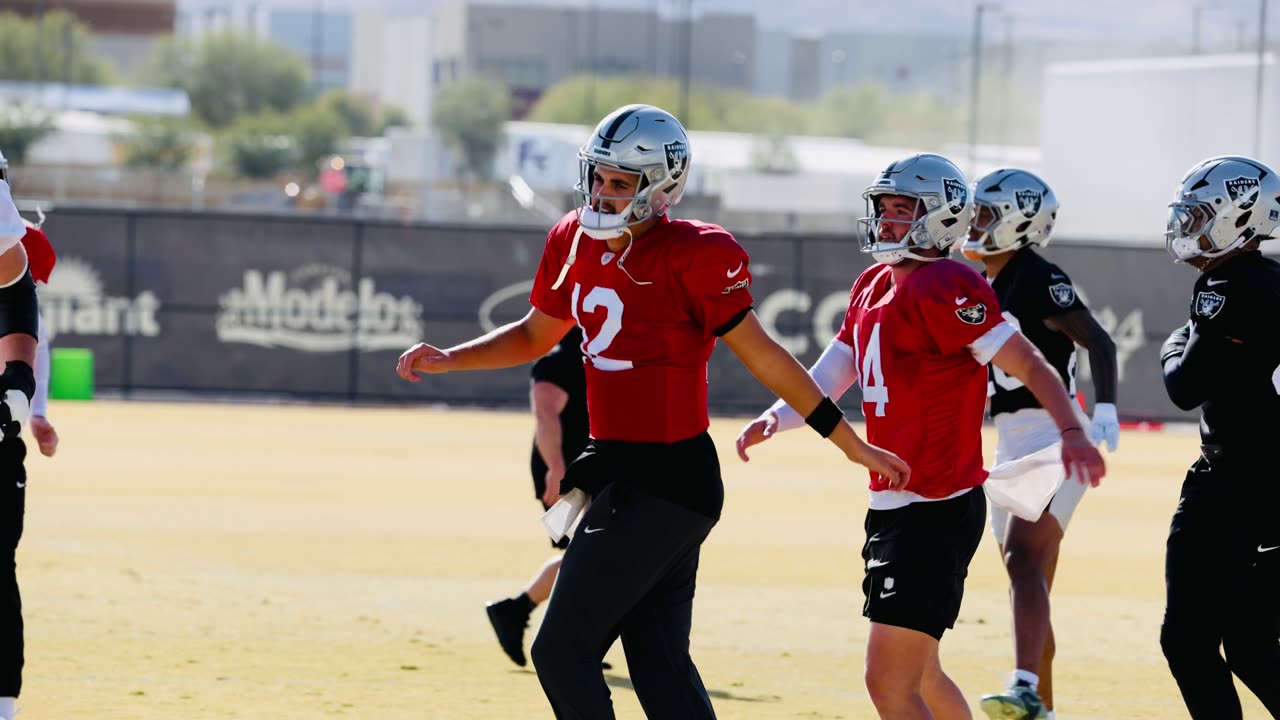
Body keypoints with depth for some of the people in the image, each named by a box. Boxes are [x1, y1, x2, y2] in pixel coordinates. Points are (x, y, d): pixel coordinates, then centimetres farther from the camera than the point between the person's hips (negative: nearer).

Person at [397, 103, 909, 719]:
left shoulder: (691, 258, -15)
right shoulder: (576, 242, 8)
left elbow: (764, 358, -9)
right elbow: (536, 335, 24)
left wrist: (851, 445, -5)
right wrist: (447, 359, 13)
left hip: (662, 484, -8)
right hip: (621, 470, 8)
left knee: (561, 652, -6)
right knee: (658, 665, 10)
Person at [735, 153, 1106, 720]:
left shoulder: (945, 289, -15)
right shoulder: (872, 288, 14)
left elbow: (1028, 365, -18)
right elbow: (831, 376, 16)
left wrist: (1071, 431, -32)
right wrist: (775, 418, -2)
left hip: (936, 512, -10)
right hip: (892, 505, 10)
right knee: (917, 673, 21)